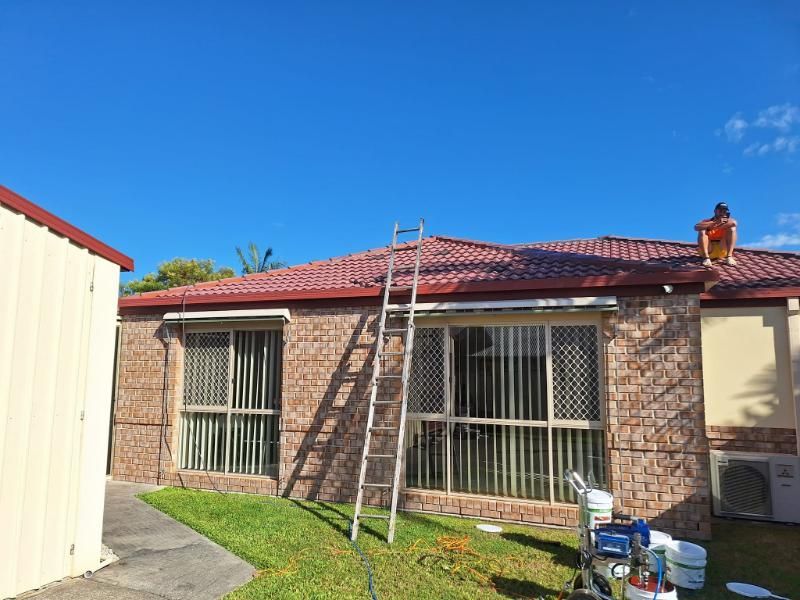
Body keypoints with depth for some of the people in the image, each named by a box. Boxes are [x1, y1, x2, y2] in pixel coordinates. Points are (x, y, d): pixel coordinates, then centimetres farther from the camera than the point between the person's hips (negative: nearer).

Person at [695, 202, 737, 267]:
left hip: (722, 251, 1)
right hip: (708, 251, -1)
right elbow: (696, 227, -25)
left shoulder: (727, 220, 2)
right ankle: (706, 258, -32)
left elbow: (734, 223, -26)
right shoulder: (707, 221, -1)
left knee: (732, 229, -14)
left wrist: (714, 227, -25)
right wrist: (714, 223, -30)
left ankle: (729, 257, -25)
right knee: (702, 231, -21)